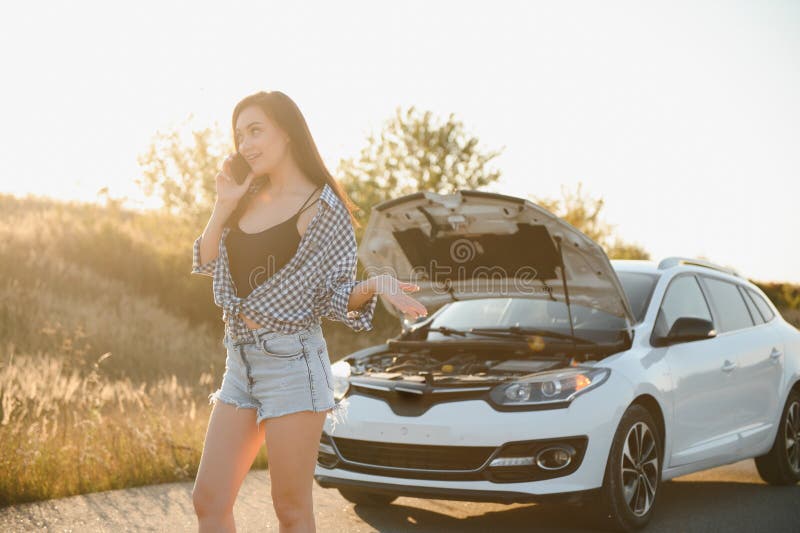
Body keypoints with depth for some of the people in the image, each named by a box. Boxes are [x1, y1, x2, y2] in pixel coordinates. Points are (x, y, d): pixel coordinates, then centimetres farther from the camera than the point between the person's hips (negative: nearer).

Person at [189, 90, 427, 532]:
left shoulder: (323, 207, -7)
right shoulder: (250, 198, 13)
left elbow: (338, 298, -6)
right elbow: (205, 264, 13)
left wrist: (373, 286, -27)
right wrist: (223, 205, 1)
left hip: (291, 363, -7)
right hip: (240, 363, 7)